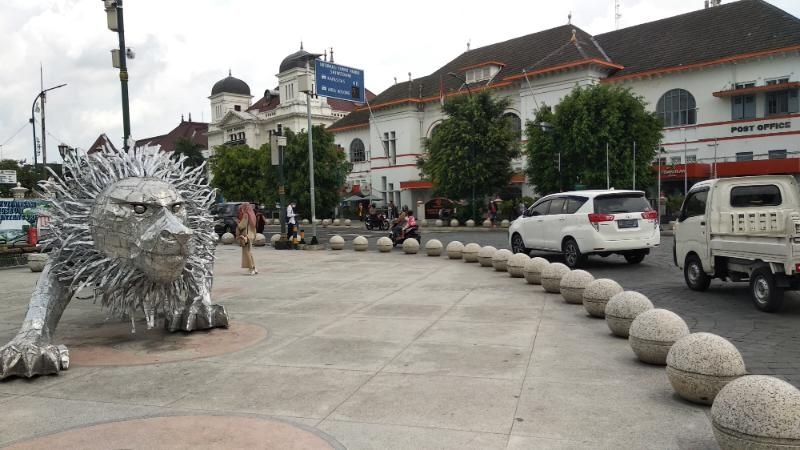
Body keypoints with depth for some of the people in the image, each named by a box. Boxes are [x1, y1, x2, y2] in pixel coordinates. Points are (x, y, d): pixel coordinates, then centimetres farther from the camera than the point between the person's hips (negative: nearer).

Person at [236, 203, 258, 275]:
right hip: (250, 235, 9)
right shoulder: (251, 215, 12)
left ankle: (252, 268, -4)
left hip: (246, 235, -9)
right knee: (249, 251, 14)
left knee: (247, 252, -4)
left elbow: (242, 226, -15)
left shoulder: (245, 215, -14)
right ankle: (254, 268, 14)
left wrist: (238, 222, 4)